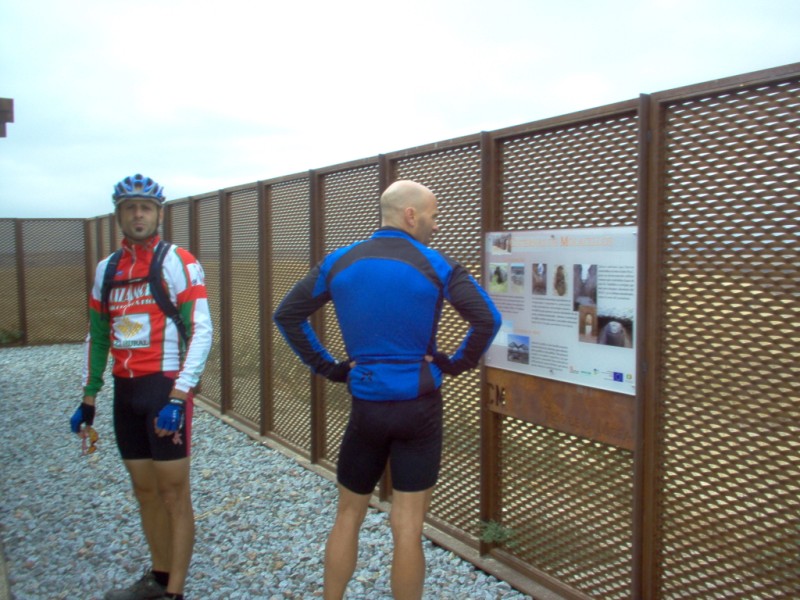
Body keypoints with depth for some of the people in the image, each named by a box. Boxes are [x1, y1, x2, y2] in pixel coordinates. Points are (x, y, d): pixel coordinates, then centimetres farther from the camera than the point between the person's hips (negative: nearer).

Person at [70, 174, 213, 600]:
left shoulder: (178, 263, -7)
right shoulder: (107, 269, 12)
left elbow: (201, 331, -14)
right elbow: (97, 335, 18)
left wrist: (178, 397, -20)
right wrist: (88, 398, 15)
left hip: (164, 389, -6)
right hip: (125, 391, 6)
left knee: (173, 494, 1)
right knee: (144, 490, 15)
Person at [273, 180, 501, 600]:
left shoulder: (339, 262, 3)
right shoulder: (435, 266, -6)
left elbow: (286, 315, 5)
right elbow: (487, 320, -14)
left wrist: (327, 367, 7)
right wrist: (454, 363, -1)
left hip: (365, 407, 3)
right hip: (419, 408, -2)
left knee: (348, 515, 19)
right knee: (408, 526, 6)